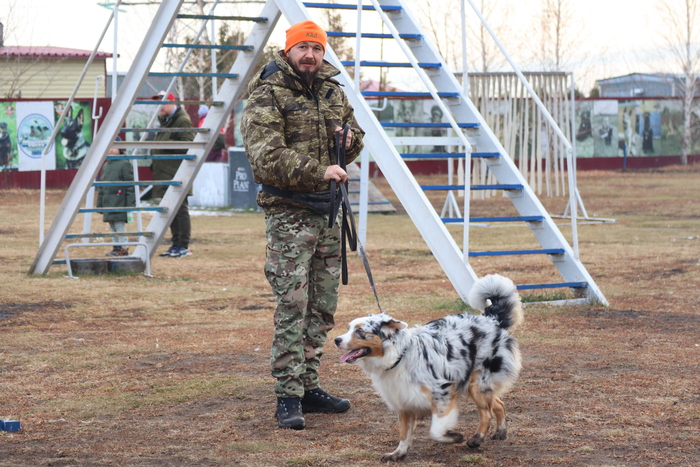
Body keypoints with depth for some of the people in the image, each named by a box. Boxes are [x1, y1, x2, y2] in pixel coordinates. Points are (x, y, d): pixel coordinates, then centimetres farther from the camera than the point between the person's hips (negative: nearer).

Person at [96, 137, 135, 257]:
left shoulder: (125, 164, -6)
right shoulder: (106, 166, 16)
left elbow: (131, 186, -9)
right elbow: (101, 188, 21)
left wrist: (130, 205, -14)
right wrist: (100, 205, 18)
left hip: (120, 203, -8)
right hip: (108, 204, 8)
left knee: (120, 225, -8)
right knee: (113, 228, 10)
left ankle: (123, 248, -5)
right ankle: (117, 247, 15)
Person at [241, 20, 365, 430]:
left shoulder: (332, 92, 13)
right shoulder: (267, 98, -9)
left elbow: (355, 131, 26)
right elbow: (268, 158, -19)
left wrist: (349, 136, 2)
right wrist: (319, 171, -23)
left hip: (328, 211, 8)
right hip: (289, 213, -7)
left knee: (324, 306, 10)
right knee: (292, 305, -12)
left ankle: (308, 386, 20)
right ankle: (288, 398, -10)